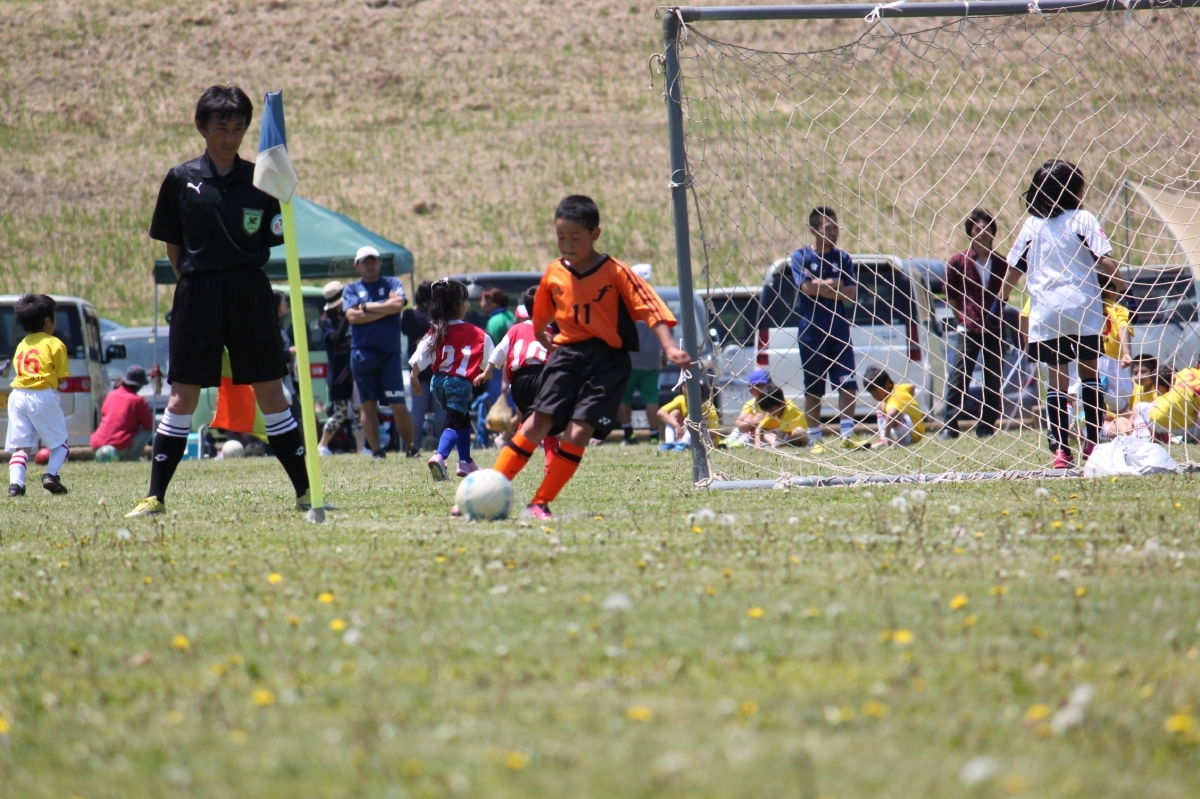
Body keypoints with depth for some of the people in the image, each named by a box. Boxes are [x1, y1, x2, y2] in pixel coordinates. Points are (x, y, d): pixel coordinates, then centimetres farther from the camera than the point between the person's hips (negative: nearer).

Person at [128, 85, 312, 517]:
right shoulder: (181, 180, 3)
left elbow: (273, 241, 7)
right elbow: (172, 244, 10)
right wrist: (194, 278, 4)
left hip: (250, 294, 1)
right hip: (197, 295, -1)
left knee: (271, 392, 2)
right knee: (183, 397, 0)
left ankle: (304, 492, 6)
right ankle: (155, 496, 6)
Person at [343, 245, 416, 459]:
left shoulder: (393, 283, 12)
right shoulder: (351, 289, 11)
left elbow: (398, 304, -9)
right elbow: (352, 317, -6)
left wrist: (366, 307, -4)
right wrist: (385, 308, -6)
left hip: (390, 352, -1)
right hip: (362, 352, 1)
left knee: (398, 407, -5)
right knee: (368, 405, 2)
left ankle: (411, 447, 7)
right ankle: (376, 450, 6)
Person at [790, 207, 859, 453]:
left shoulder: (842, 259, 8)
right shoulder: (801, 257, 0)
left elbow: (852, 294, -1)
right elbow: (807, 288, -14)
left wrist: (822, 286, -10)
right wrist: (835, 284, -8)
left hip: (839, 330, 2)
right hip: (811, 332, -2)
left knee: (847, 383, -7)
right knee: (813, 389, 4)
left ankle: (847, 433, -3)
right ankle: (815, 438, 11)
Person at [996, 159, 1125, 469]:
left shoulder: (1032, 225, 8)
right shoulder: (1082, 219, -2)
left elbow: (1013, 269, 14)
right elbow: (1104, 262, -8)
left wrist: (1000, 300, 27)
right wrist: (1123, 289, 3)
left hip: (1045, 313, 2)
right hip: (1083, 309, -2)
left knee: (1057, 379, 4)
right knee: (1089, 374, 11)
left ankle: (1060, 449, -3)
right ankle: (1092, 441, 8)